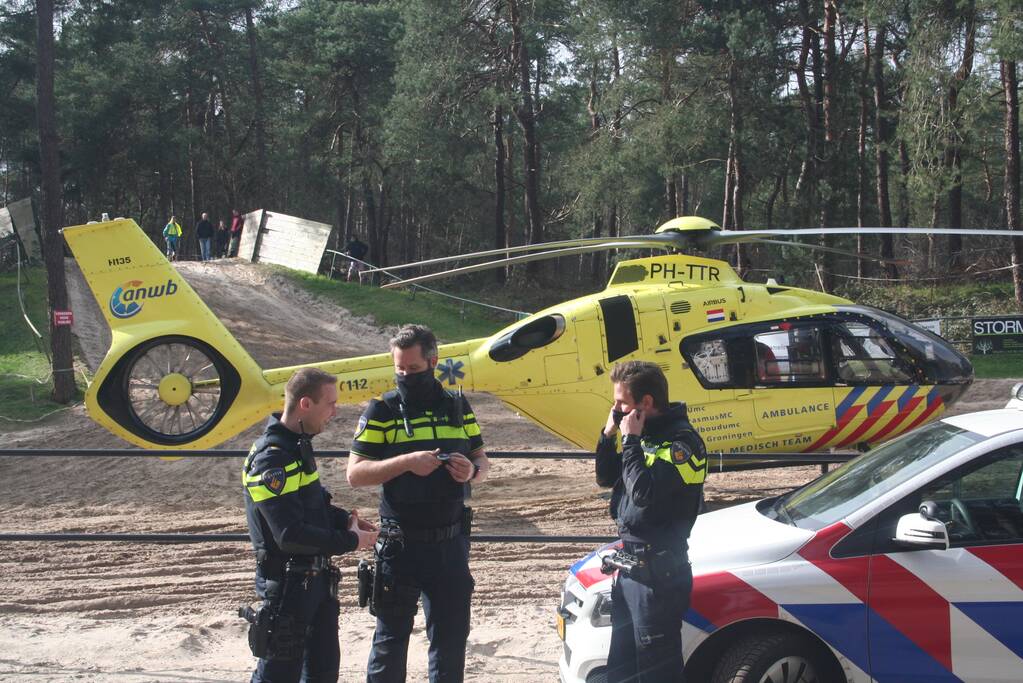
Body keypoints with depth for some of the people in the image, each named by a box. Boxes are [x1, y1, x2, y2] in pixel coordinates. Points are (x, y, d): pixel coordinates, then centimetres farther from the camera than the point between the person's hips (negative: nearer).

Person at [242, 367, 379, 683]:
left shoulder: (298, 444, 8)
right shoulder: (272, 458, -23)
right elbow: (291, 535, -27)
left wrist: (345, 519, 3)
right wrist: (350, 541, -17)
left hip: (315, 577, 10)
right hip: (287, 582, -9)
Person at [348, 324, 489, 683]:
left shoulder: (458, 406, 8)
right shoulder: (381, 411, -3)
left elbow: (482, 461, 14)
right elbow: (355, 473, -8)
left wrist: (473, 471, -10)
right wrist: (407, 462, -22)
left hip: (451, 542, 3)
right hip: (400, 544, -3)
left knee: (451, 633, 10)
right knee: (391, 634, 6)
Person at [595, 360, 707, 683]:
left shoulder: (682, 441, -16)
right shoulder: (645, 433, 10)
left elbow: (644, 493, -27)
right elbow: (606, 478, 16)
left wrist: (631, 440, -18)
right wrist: (609, 434, 2)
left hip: (658, 572, -9)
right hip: (629, 567, 9)